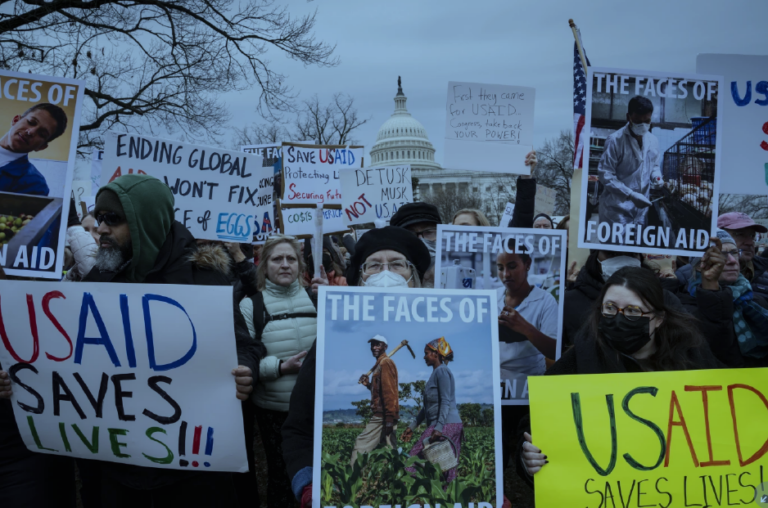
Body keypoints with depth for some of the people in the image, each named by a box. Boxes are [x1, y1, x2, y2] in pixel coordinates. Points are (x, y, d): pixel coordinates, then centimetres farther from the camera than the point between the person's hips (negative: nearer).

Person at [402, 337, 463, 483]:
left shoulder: (442, 371, -8)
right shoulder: (436, 373, 20)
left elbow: (446, 402, -18)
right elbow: (428, 406, 24)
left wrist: (438, 428, -25)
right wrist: (412, 427, 23)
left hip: (446, 425, -10)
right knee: (448, 469, 7)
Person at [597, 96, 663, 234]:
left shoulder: (653, 141, 4)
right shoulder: (615, 140, -13)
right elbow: (605, 175, -15)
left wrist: (657, 177, -3)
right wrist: (631, 195, -19)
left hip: (641, 209, 5)